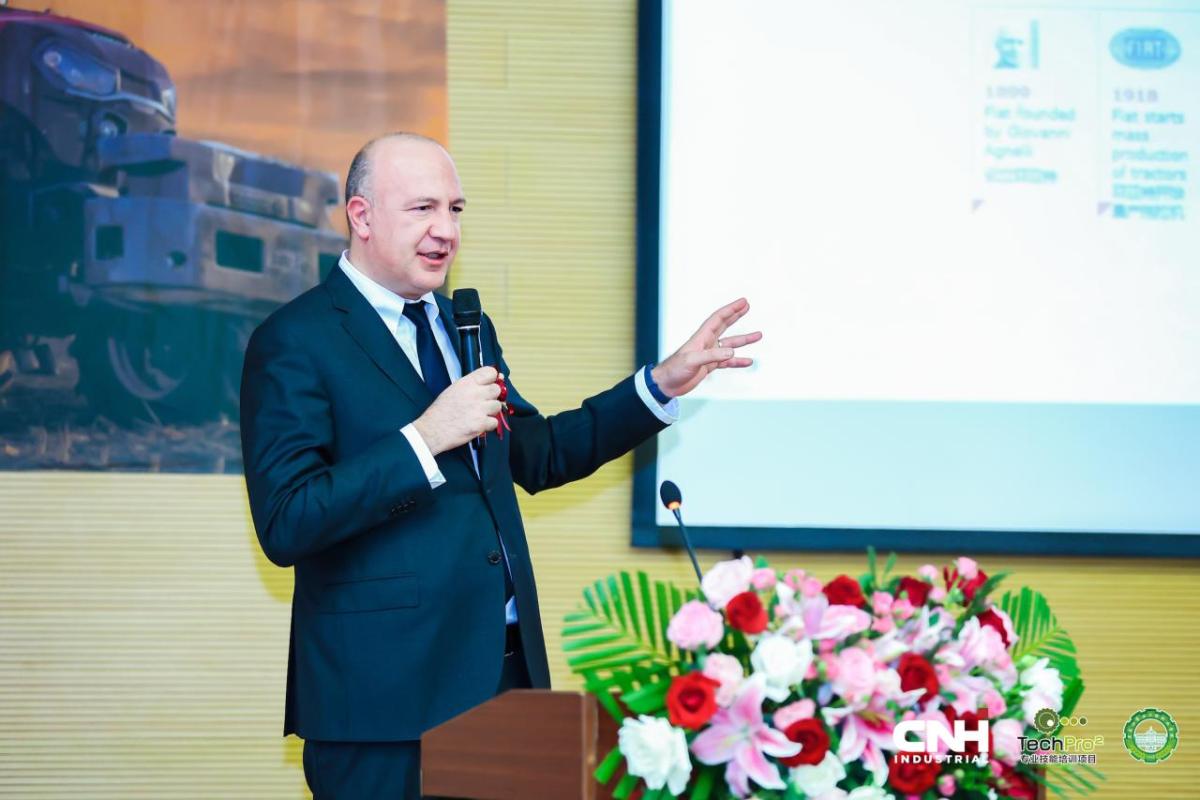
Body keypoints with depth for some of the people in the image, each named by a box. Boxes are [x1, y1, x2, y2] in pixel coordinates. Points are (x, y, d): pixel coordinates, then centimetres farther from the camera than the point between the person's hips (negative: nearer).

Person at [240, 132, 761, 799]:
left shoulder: (466, 328, 16)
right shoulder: (296, 343, -8)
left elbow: (537, 455, 27)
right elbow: (285, 525, -17)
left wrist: (664, 383, 19)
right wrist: (424, 438, -22)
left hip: (506, 667, 7)